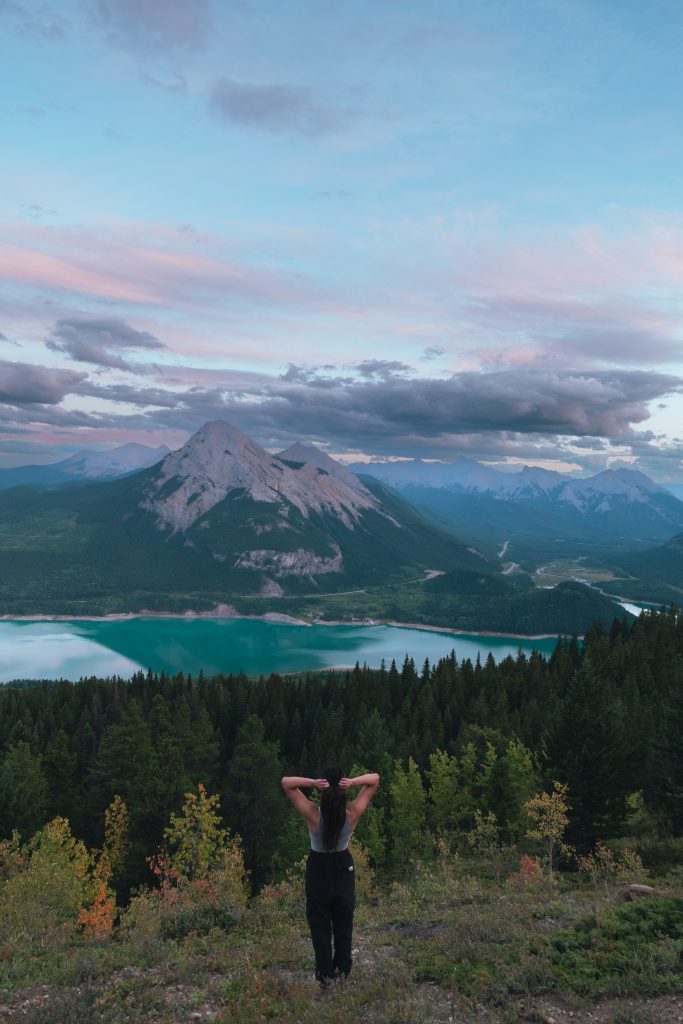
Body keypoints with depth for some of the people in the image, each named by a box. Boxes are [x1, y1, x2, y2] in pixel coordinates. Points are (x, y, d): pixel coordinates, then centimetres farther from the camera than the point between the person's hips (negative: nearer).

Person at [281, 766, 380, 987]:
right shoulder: (353, 813, -22)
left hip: (318, 869, -2)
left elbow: (286, 782, -23)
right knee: (343, 923, 21)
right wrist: (353, 782, -34)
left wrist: (313, 783, -38)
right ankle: (341, 971, 33)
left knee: (320, 925, 15)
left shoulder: (313, 814, -26)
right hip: (343, 868, 2)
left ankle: (325, 975, 21)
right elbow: (375, 778, -16)